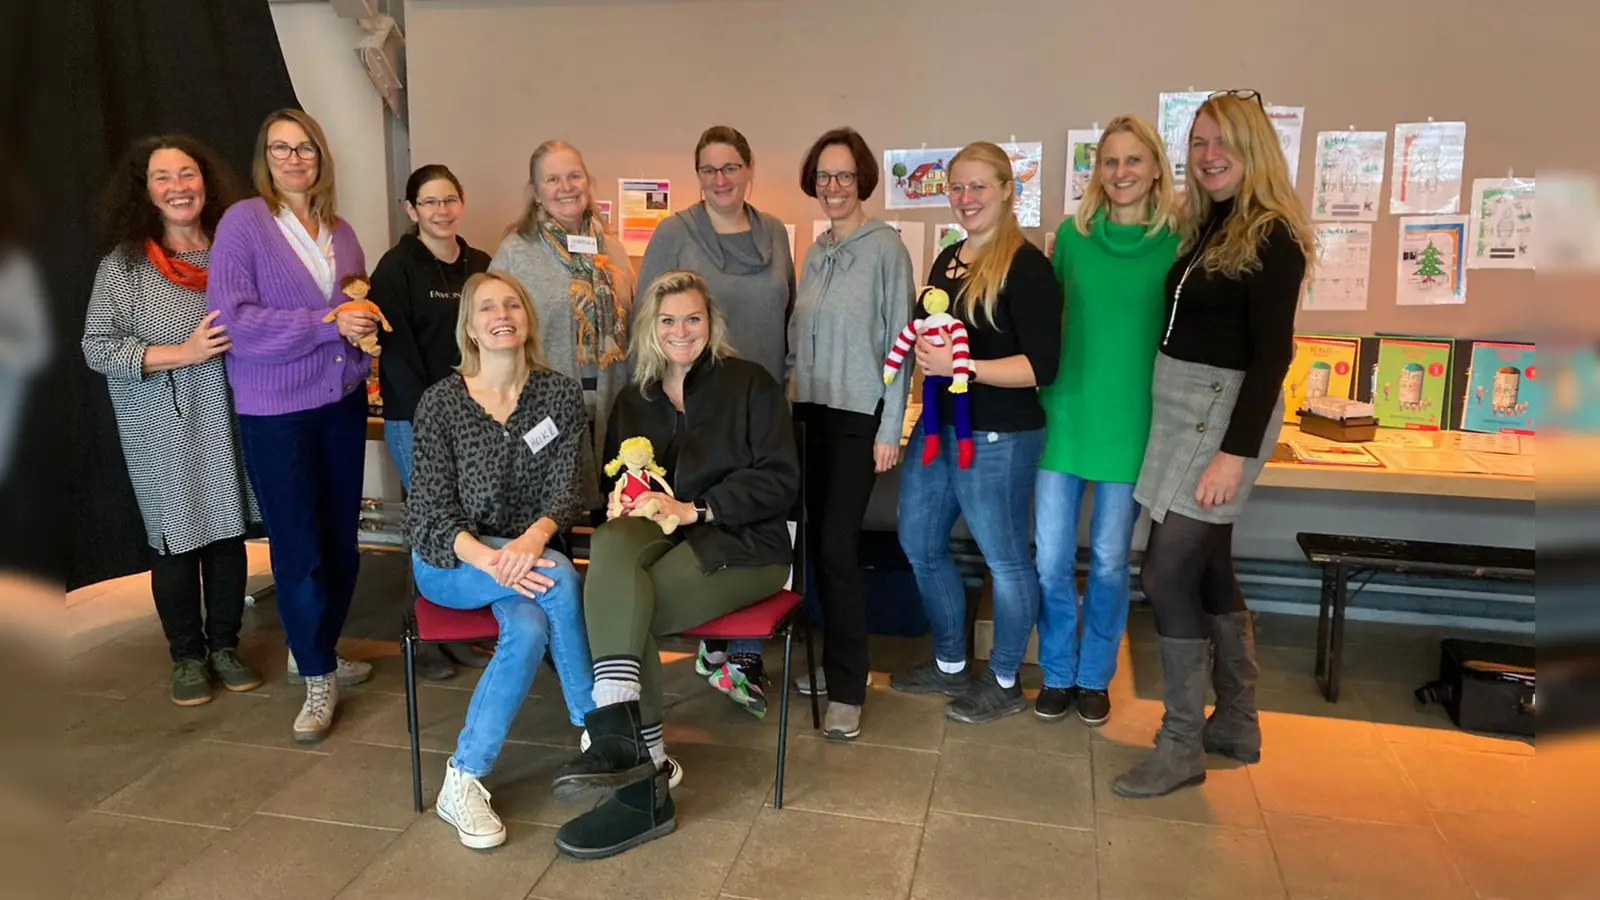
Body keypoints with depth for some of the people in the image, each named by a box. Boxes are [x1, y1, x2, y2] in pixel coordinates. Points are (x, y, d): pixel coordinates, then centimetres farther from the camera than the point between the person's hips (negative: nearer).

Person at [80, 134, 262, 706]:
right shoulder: (124, 264, -5)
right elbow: (97, 349, -9)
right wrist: (184, 352, -19)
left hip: (228, 420, 3)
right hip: (163, 431, -3)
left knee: (229, 533, 11)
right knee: (175, 541, 7)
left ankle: (224, 645, 28)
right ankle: (187, 657, 24)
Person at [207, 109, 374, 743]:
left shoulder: (340, 232, 11)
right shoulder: (243, 222, -7)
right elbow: (233, 317, -16)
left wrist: (366, 329, -1)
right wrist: (327, 325, -19)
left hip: (343, 401, 6)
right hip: (275, 412, -5)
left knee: (341, 538, 12)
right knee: (299, 547, 2)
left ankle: (314, 650, 32)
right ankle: (318, 679, 16)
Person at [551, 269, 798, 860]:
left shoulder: (750, 384, 4)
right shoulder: (633, 402, 20)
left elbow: (780, 480, -5)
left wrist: (694, 509, -15)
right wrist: (623, 500, -4)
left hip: (741, 543, -4)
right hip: (658, 535, 4)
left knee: (619, 609, -29)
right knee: (611, 543, -33)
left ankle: (644, 786, -25)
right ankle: (622, 737, -38)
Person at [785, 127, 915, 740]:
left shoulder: (885, 247, -7)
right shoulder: (815, 253, 12)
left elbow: (898, 340, -9)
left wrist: (890, 429, -12)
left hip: (859, 417, -6)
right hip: (814, 412, 6)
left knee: (837, 546, -9)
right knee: (820, 542, 9)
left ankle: (847, 688, 3)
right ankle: (841, 662, 25)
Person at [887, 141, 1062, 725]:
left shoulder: (1026, 266, -13)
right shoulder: (947, 260, 11)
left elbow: (1041, 367, -19)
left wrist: (959, 364, -23)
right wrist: (924, 352, 1)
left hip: (999, 438, -9)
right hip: (936, 426, 9)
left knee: (1006, 559, 6)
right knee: (920, 545, 16)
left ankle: (1004, 682, 25)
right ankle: (950, 664, 34)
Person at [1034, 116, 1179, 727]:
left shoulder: (1179, 242, -3)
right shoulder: (1072, 234, 2)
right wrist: (1044, 394, 8)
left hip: (1133, 423, -2)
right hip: (1064, 416, 2)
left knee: (1109, 560, 10)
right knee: (1051, 559, 5)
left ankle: (1094, 677, 29)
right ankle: (1057, 674, 25)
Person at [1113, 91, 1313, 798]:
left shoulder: (1271, 236, -11)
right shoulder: (1204, 226, 13)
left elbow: (1272, 353, -17)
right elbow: (1184, 327, 11)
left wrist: (1237, 450, -22)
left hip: (1222, 412, -8)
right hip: (1179, 406, 9)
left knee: (1166, 573, -9)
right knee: (1209, 568, 14)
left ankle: (1182, 746, 5)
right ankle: (1237, 725, 28)